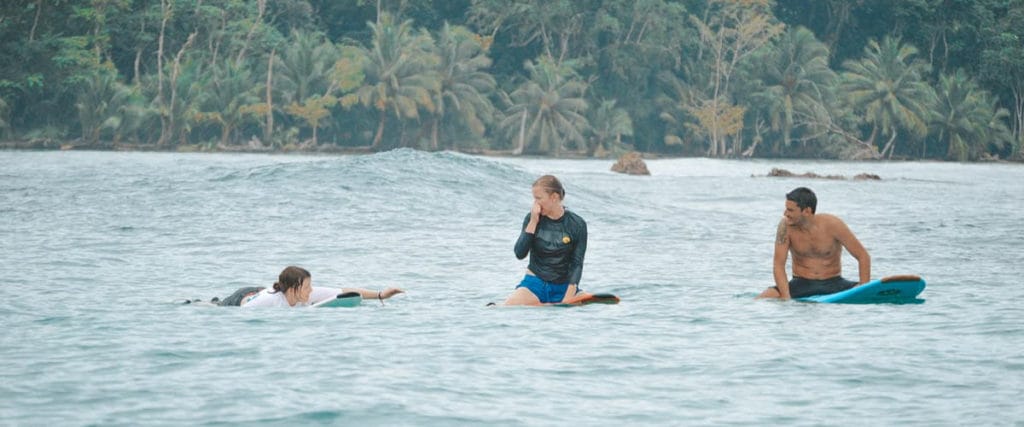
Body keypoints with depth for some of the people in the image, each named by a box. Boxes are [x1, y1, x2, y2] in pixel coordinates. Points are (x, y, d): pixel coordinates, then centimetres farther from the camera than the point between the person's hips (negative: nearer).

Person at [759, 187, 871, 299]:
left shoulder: (832, 225, -15)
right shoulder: (786, 226, -12)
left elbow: (863, 256, -9)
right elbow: (778, 265, -12)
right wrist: (786, 298, -25)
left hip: (834, 283, -1)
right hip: (801, 284, 1)